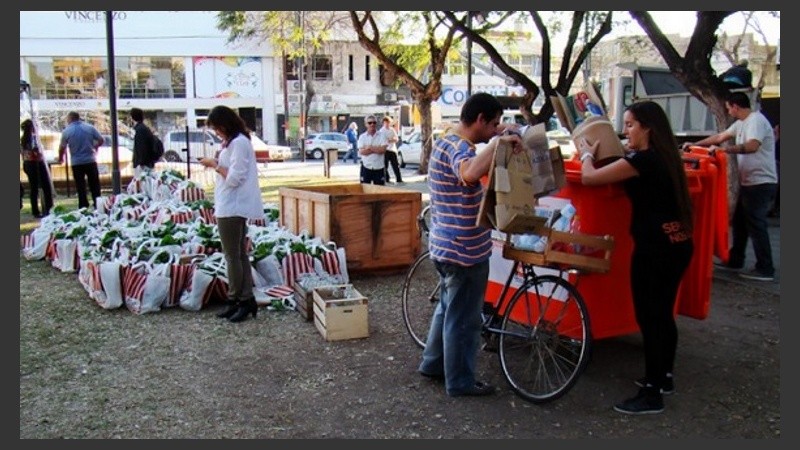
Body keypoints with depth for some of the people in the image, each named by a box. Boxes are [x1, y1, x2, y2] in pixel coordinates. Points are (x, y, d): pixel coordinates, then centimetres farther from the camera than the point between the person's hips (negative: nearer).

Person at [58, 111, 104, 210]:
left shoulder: (67, 131, -5)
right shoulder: (90, 128, -1)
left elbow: (62, 147, -2)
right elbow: (100, 140, 1)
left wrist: (60, 159, 15)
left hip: (76, 163, -1)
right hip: (91, 161, 1)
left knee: (80, 187, 6)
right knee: (94, 185, 9)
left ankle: (83, 208, 8)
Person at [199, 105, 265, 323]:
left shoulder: (238, 142, -15)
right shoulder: (235, 142, 15)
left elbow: (234, 178, -19)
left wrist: (215, 165, -11)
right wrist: (217, 164, 6)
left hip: (232, 208, -10)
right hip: (234, 207, 10)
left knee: (232, 256, -2)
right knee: (239, 255, 11)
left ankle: (236, 301, 7)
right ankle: (246, 300, 17)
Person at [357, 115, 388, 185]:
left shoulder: (382, 135, 1)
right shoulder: (362, 136, 2)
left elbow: (383, 150, -12)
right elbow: (361, 151, -11)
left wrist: (369, 147, -12)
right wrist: (377, 149, -12)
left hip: (379, 168, 0)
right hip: (366, 167, 0)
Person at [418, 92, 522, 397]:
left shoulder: (446, 142, 11)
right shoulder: (458, 146, -22)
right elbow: (470, 173, -46)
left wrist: (497, 140, 19)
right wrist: (498, 143, -33)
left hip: (446, 245, 10)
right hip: (465, 250, -10)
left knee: (448, 308, 24)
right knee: (464, 319, 4)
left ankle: (433, 363, 37)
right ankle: (460, 382, 18)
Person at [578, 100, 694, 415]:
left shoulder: (642, 160, -16)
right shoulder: (663, 157, 11)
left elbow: (589, 178, -13)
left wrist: (586, 153, 6)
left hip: (655, 248, -10)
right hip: (678, 244, 10)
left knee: (648, 318, -2)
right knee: (663, 314, 19)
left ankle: (651, 395, 5)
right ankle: (664, 377, 34)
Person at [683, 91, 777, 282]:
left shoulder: (756, 120, -14)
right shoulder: (741, 123, 16)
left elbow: (753, 146, -30)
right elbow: (720, 136, 26)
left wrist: (726, 149, -32)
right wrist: (695, 144, 27)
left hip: (761, 182, -10)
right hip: (749, 182, 10)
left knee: (756, 225, -8)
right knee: (739, 223, 15)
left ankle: (765, 269, -3)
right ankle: (735, 261, 25)